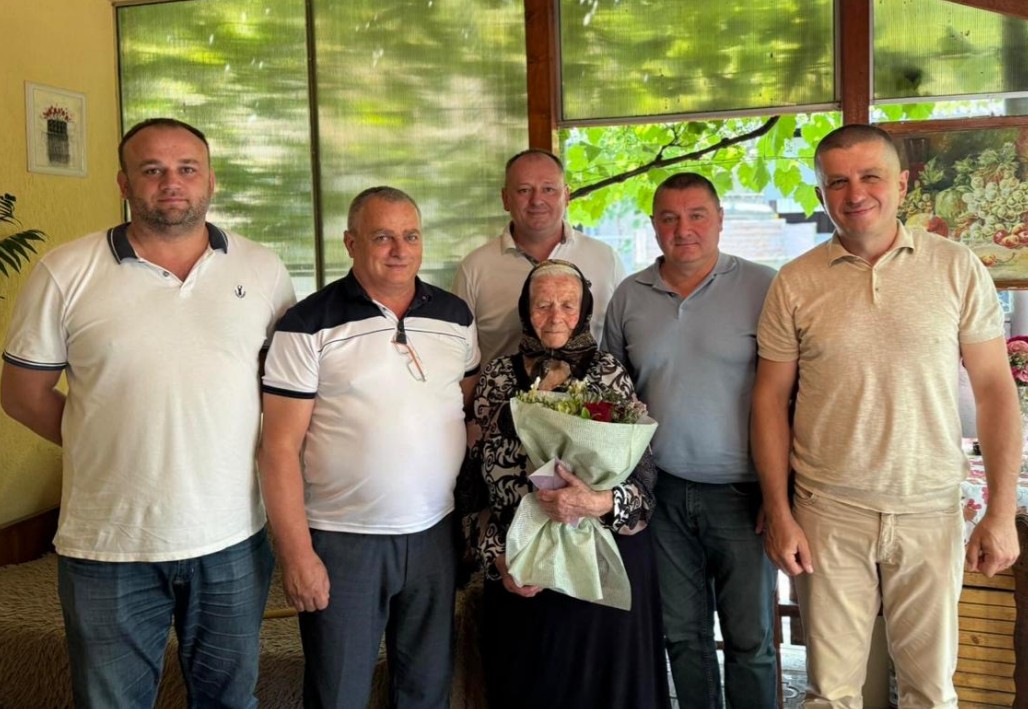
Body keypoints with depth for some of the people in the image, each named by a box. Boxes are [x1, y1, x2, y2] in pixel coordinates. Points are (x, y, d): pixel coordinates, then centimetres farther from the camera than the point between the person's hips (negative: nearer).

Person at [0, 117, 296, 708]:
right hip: (108, 547, -1)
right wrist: (105, 444, -4)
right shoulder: (66, 274, -5)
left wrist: (268, 446, -2)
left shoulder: (263, 270, 1)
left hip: (235, 538, 2)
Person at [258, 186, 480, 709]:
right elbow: (281, 448, -10)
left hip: (435, 533, 4)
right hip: (341, 540, -4)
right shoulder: (308, 327, -10)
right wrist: (297, 553, -13)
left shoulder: (455, 316, 5)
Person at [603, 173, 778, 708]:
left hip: (740, 492, -3)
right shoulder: (628, 296, 6)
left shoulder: (762, 287, -5)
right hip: (661, 491, 4)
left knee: (750, 638, 7)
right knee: (682, 635, 15)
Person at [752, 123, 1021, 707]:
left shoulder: (957, 267, -1)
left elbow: (995, 388, 0)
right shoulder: (795, 283, -1)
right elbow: (772, 398, 2)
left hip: (931, 511, 0)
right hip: (829, 513, 0)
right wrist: (779, 514, -2)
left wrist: (1002, 512, -3)